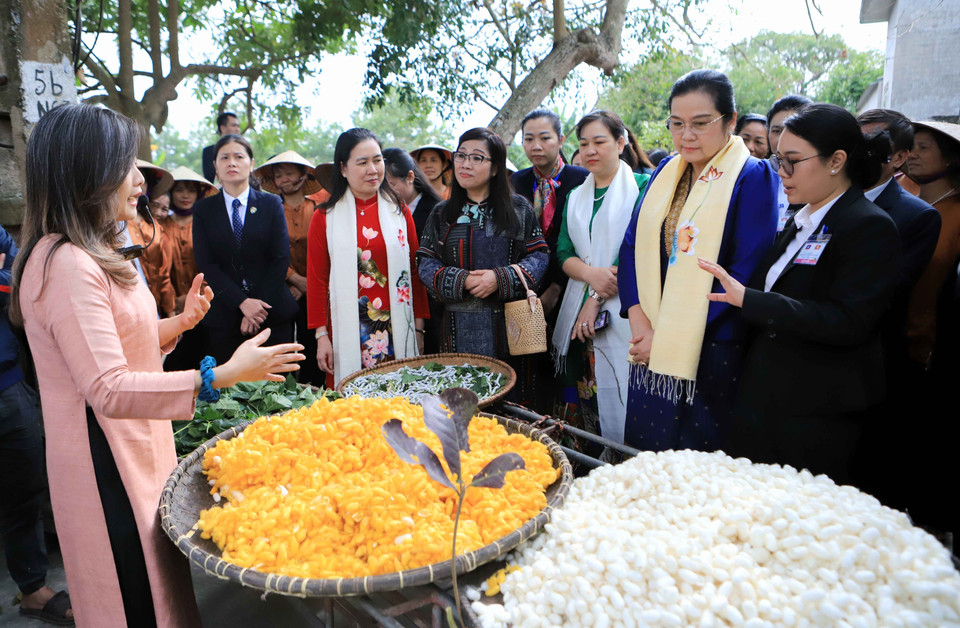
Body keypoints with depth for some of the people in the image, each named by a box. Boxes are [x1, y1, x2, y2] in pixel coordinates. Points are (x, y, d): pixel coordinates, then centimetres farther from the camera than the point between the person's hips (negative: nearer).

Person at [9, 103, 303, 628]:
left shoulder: (90, 255, 11)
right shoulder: (66, 265, -23)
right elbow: (108, 389, -29)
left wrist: (180, 322, 6)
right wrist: (222, 375, -33)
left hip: (137, 449, 10)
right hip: (107, 464, -9)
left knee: (155, 586, 20)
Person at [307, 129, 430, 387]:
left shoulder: (399, 211, 8)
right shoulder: (326, 217, 3)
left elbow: (415, 271, 8)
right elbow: (317, 280, 2)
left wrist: (419, 328, 5)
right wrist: (321, 335, -3)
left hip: (396, 327, 2)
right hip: (348, 331, -1)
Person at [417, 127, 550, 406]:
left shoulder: (518, 208, 7)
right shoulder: (442, 214, 11)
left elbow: (539, 255, 2)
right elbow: (425, 263, 5)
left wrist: (500, 278, -14)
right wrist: (462, 281, -13)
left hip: (510, 323, -1)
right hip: (460, 328, 1)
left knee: (514, 403, 1)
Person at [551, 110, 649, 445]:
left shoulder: (641, 186, 0)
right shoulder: (576, 196, 18)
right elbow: (563, 251, 10)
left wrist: (598, 298, -11)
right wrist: (590, 273, -11)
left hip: (621, 313, -5)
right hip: (579, 314, 5)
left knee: (620, 402, -7)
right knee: (584, 407, 6)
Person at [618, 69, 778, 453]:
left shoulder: (753, 177, -8)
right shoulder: (665, 173, 9)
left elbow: (746, 273, -14)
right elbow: (632, 245, 6)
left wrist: (672, 335, -16)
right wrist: (638, 320, -8)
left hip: (711, 349, -5)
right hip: (650, 346, 5)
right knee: (643, 447, 13)